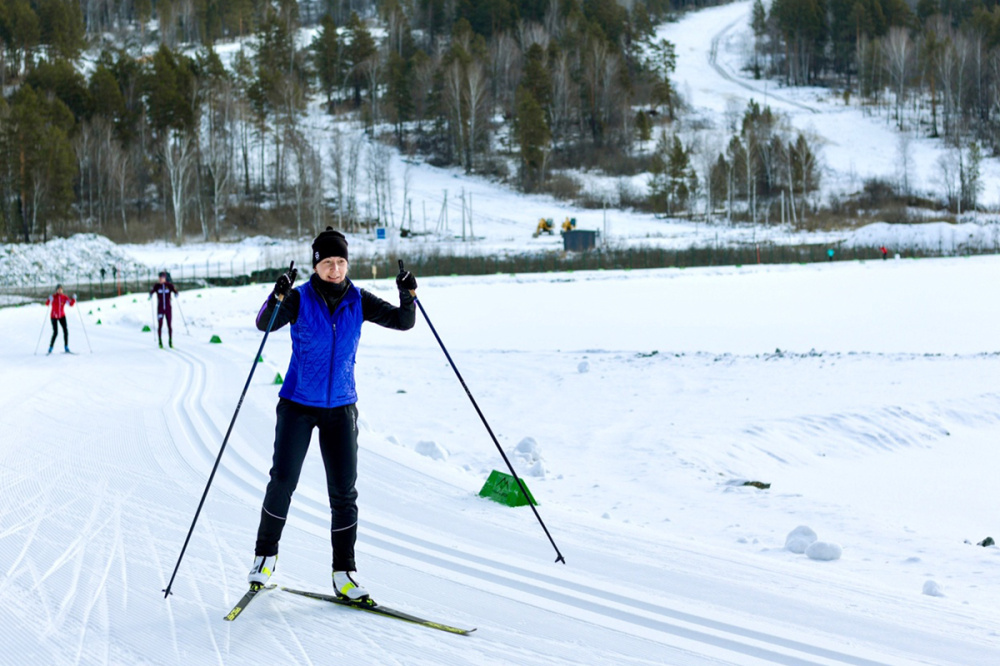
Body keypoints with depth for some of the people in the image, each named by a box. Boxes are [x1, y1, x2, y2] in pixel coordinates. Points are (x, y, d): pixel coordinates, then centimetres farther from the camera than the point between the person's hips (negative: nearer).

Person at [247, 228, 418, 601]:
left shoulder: (358, 301, -1)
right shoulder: (300, 299, -9)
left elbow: (402, 322, -2)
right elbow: (264, 324, -22)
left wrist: (408, 296, -21)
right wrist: (278, 296, -41)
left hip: (341, 408, 2)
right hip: (298, 404, -2)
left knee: (344, 492, 1)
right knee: (283, 481, -4)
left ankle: (344, 573, 8)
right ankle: (265, 554, 16)